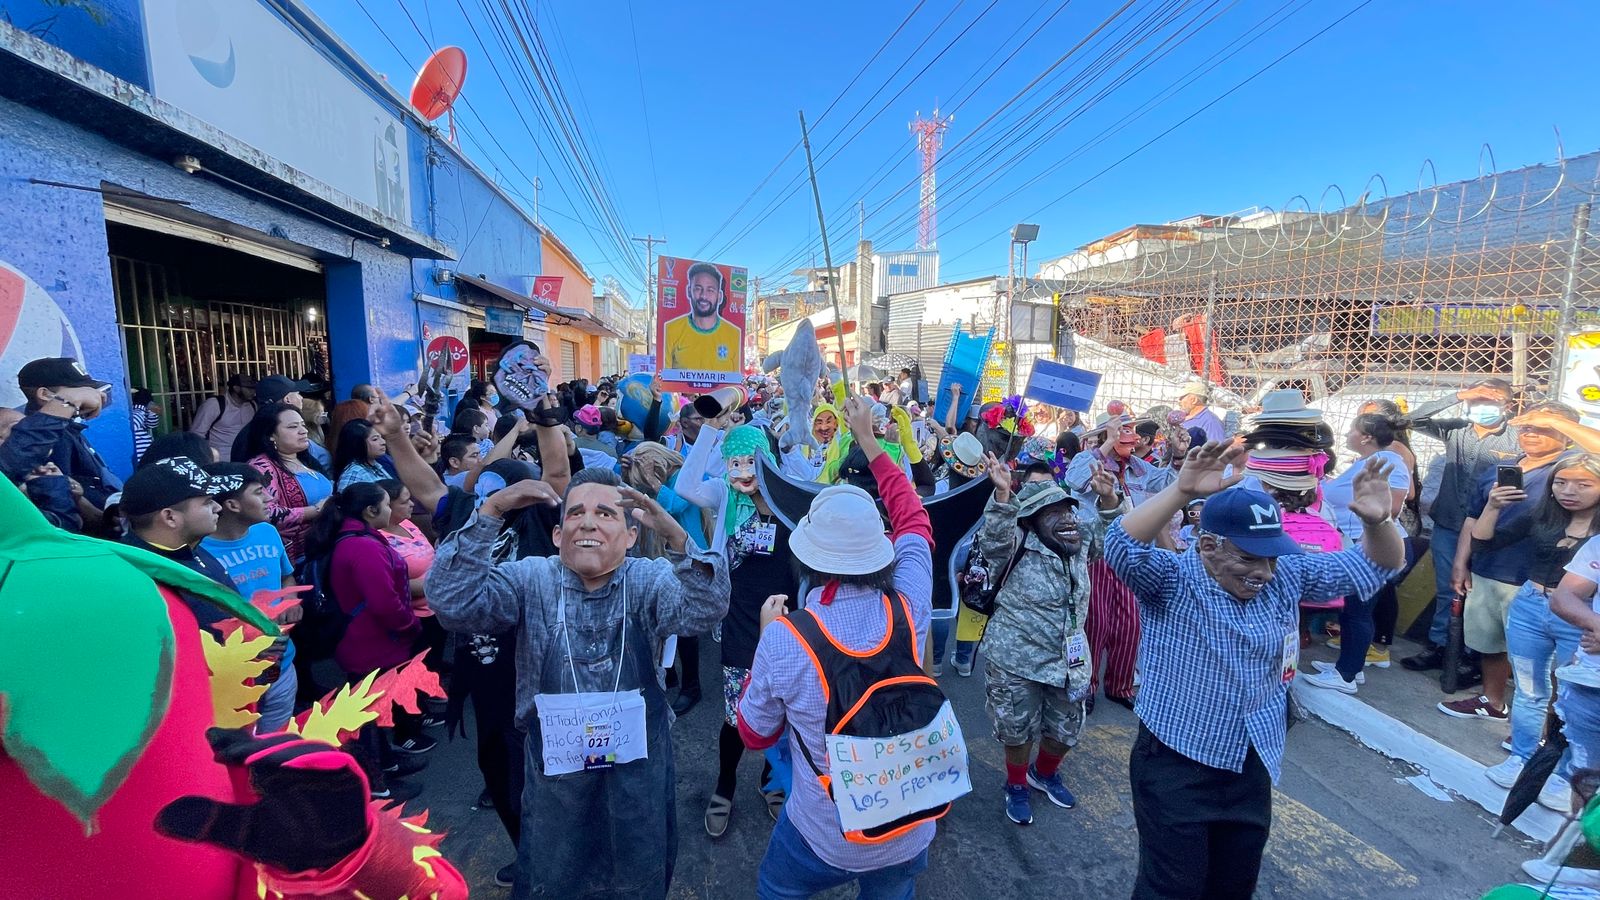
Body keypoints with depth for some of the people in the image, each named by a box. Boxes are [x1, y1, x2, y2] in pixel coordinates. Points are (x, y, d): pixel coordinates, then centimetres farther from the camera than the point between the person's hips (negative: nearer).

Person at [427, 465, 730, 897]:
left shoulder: (649, 580, -13)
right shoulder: (531, 579, -10)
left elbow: (705, 611, -30)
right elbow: (453, 604, -23)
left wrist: (673, 532, -45)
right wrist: (490, 511, -32)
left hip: (639, 770, 0)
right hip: (555, 769, 0)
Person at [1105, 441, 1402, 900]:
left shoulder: (1288, 576, -1)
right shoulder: (1172, 579, -19)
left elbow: (1376, 565, 2)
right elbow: (1122, 546, -38)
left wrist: (1377, 521, -19)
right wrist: (1182, 491, -48)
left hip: (1252, 769, 6)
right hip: (1175, 768, -6)